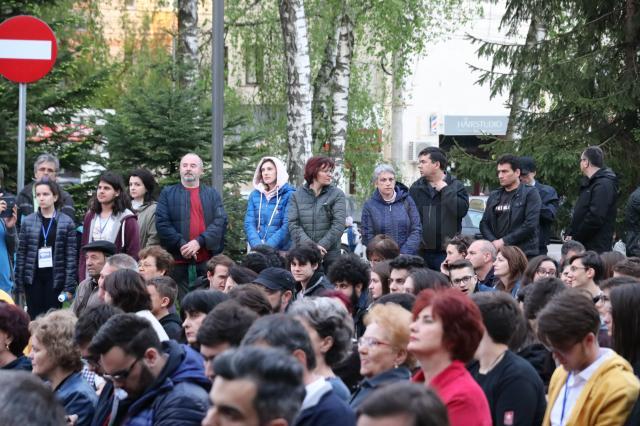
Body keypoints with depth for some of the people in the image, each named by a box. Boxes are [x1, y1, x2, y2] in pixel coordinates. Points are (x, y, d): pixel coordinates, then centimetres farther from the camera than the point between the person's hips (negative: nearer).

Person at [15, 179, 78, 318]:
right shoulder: (28, 221, 4)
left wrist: (70, 286, -9)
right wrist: (19, 283, 0)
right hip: (33, 278, 2)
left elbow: (71, 256, -3)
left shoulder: (67, 222, -1)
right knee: (34, 318, 2)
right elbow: (21, 254, 5)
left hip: (56, 278, -1)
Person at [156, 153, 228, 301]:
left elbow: (220, 222, 1)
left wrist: (199, 242, -14)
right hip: (177, 261, -1)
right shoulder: (168, 193, 13)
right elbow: (161, 222, 1)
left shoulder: (212, 194, 15)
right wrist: (180, 244, -13)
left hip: (207, 261, 1)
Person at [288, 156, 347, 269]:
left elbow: (338, 225, -5)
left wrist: (321, 246, -15)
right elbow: (293, 224, -1)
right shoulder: (297, 195, 8)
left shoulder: (337, 194, 4)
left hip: (329, 256, -1)